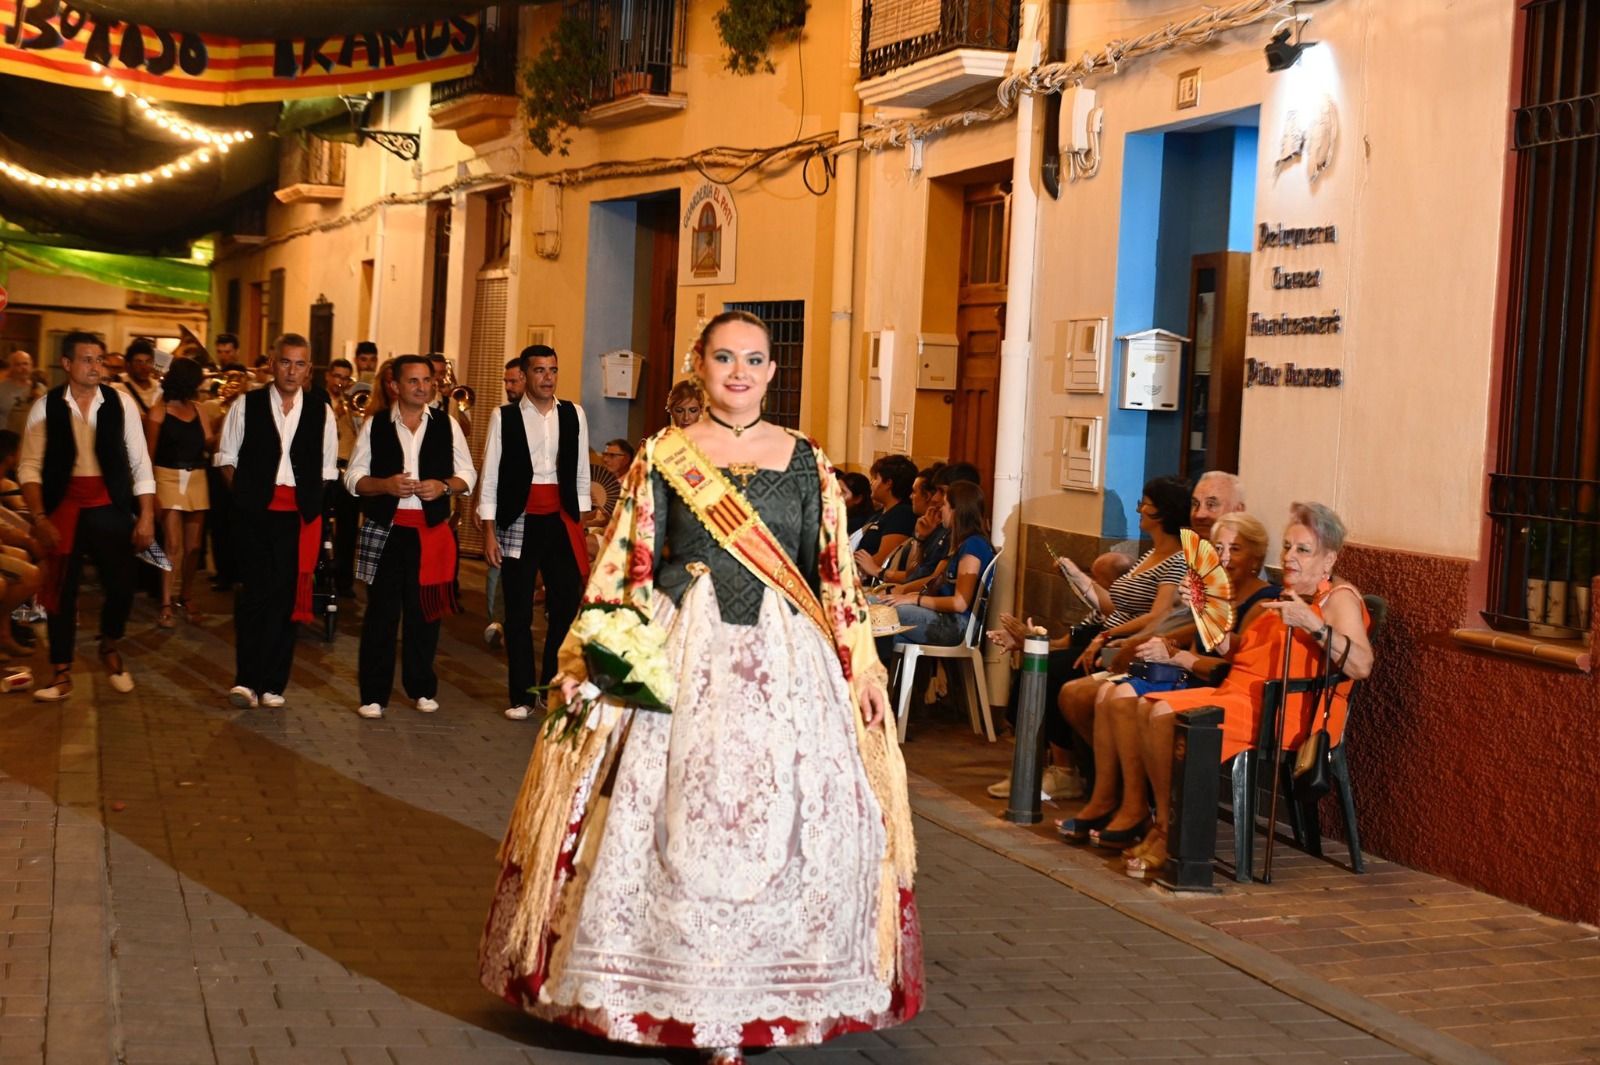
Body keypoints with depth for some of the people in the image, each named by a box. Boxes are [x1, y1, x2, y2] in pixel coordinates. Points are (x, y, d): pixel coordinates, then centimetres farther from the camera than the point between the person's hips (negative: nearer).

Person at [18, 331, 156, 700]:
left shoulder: (120, 403, 0)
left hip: (111, 508, 0)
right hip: (63, 509, 0)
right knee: (61, 590, 5)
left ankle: (109, 647, 28)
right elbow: (30, 466, -4)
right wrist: (39, 517, -14)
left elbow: (140, 462, 1)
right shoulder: (46, 407, -2)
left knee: (122, 585, -3)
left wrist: (146, 516, -3)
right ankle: (62, 673, 17)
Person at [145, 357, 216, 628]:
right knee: (173, 544, -9)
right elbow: (149, 452, -4)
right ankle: (167, 604, -5)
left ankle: (187, 597, 22)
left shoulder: (197, 409, 10)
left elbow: (209, 443, 3)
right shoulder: (159, 410, -3)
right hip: (169, 476, -5)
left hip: (197, 478, 5)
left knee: (193, 545, 8)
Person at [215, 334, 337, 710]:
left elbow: (327, 469, 13)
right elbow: (227, 458, 8)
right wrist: (246, 494, -1)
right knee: (257, 592, -11)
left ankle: (272, 683, 12)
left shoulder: (320, 411, 8)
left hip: (299, 515, 2)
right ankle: (246, 679, -7)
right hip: (256, 512, -2)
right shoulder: (246, 405, 5)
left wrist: (309, 497, 3)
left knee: (286, 596, 3)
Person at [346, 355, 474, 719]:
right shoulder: (375, 426, 4)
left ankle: (422, 688, 21)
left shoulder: (447, 425, 7)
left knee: (425, 611, 7)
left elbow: (467, 476, 9)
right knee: (381, 611, 0)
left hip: (432, 530, 1)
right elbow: (353, 477, 4)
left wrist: (443, 487, -11)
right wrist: (385, 485, -14)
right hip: (385, 529, -1)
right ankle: (374, 694, 7)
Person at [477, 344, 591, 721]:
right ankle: (521, 696, 14)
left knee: (568, 607, 1)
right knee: (518, 613, 5)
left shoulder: (574, 414, 5)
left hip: (561, 520, 2)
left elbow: (581, 472, 10)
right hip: (519, 521, -2)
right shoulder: (505, 417, -1)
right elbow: (490, 476, -1)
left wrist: (580, 522, 7)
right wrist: (488, 532, -4)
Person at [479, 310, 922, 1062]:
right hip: (682, 660, -1)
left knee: (781, 822, -2)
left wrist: (860, 667, 3)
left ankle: (765, 993, 14)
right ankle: (682, 992, 14)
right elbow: (629, 566, 2)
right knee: (679, 824, -2)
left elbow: (834, 572, 8)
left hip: (784, 662, 1)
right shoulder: (663, 455, 4)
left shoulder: (806, 461, 8)